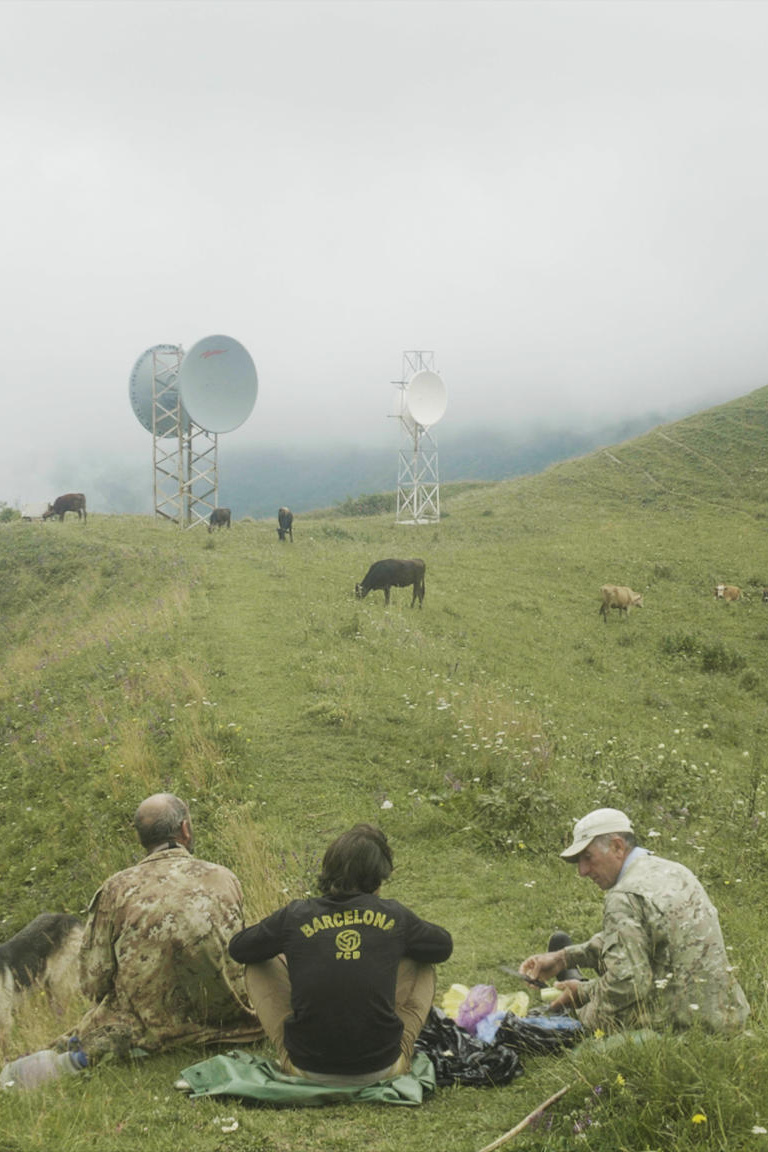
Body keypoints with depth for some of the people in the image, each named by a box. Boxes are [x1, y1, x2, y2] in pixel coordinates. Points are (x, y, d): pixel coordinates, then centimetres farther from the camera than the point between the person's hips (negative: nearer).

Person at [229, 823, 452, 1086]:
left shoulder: (295, 916, -6)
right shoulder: (393, 916, -4)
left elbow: (237, 949, 13)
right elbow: (443, 946, 17)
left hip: (308, 1069, 0)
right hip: (382, 1069, 0)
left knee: (258, 966, 19)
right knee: (422, 967, 21)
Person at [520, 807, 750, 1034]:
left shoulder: (624, 898, -17)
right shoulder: (674, 871, 13)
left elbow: (627, 982, -23)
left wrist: (583, 993, -4)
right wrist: (563, 957, 21)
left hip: (686, 1022, -9)